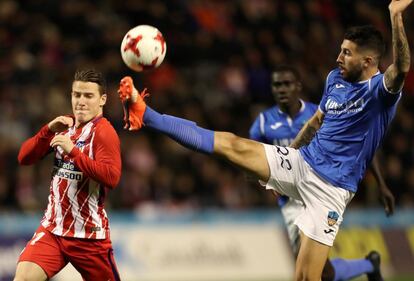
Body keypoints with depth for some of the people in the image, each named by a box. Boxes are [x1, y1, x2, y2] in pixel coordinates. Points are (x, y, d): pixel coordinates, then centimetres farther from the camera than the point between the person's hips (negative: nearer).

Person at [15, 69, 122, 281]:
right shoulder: (65, 125, 10)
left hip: (89, 234, -5)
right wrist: (48, 130, -9)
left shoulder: (104, 132, -10)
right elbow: (24, 158, 6)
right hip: (53, 228, 5)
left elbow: (111, 177, -25)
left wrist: (73, 151, -27)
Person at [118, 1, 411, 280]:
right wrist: (286, 156, 29)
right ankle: (145, 115, -7)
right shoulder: (336, 78, 8)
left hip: (331, 188, -6)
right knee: (233, 145, -5)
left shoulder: (380, 90, -15)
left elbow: (401, 69, -38)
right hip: (302, 161, 6)